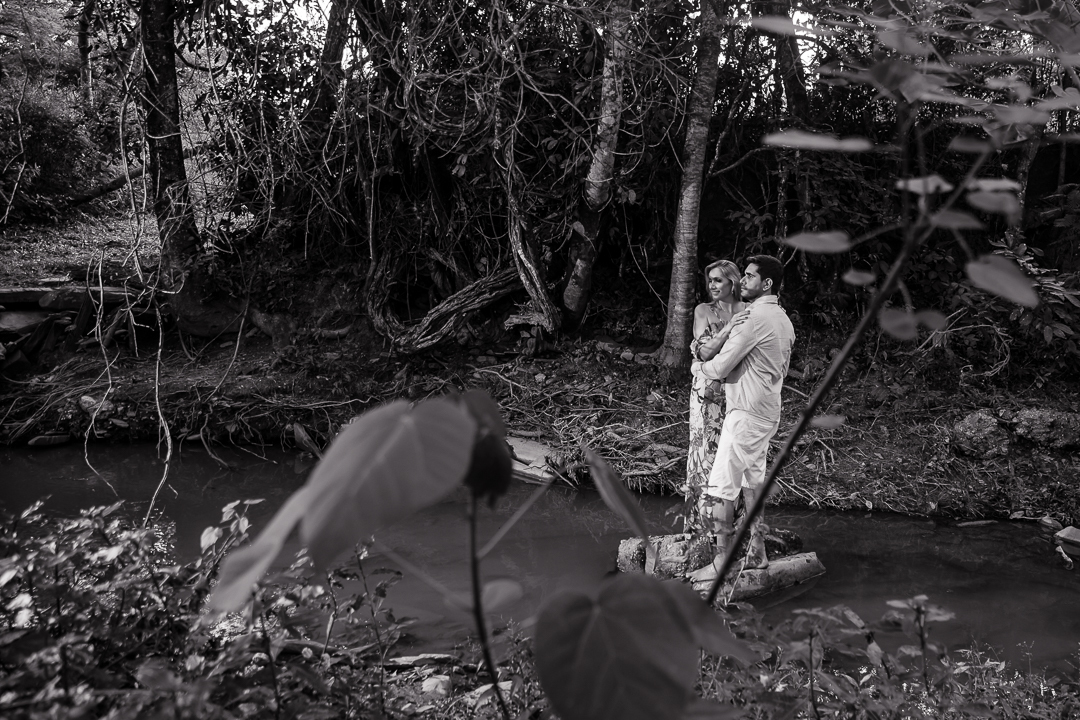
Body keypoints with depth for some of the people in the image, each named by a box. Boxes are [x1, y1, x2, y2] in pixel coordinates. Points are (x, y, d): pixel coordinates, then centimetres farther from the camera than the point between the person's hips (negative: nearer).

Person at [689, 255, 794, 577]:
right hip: (767, 412, 10)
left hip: (746, 414, -10)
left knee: (722, 486, -5)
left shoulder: (756, 317, -18)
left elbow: (721, 367, -18)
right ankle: (756, 551, 24)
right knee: (752, 480, 18)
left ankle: (721, 561, 0)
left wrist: (698, 367, 4)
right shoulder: (783, 319, 12)